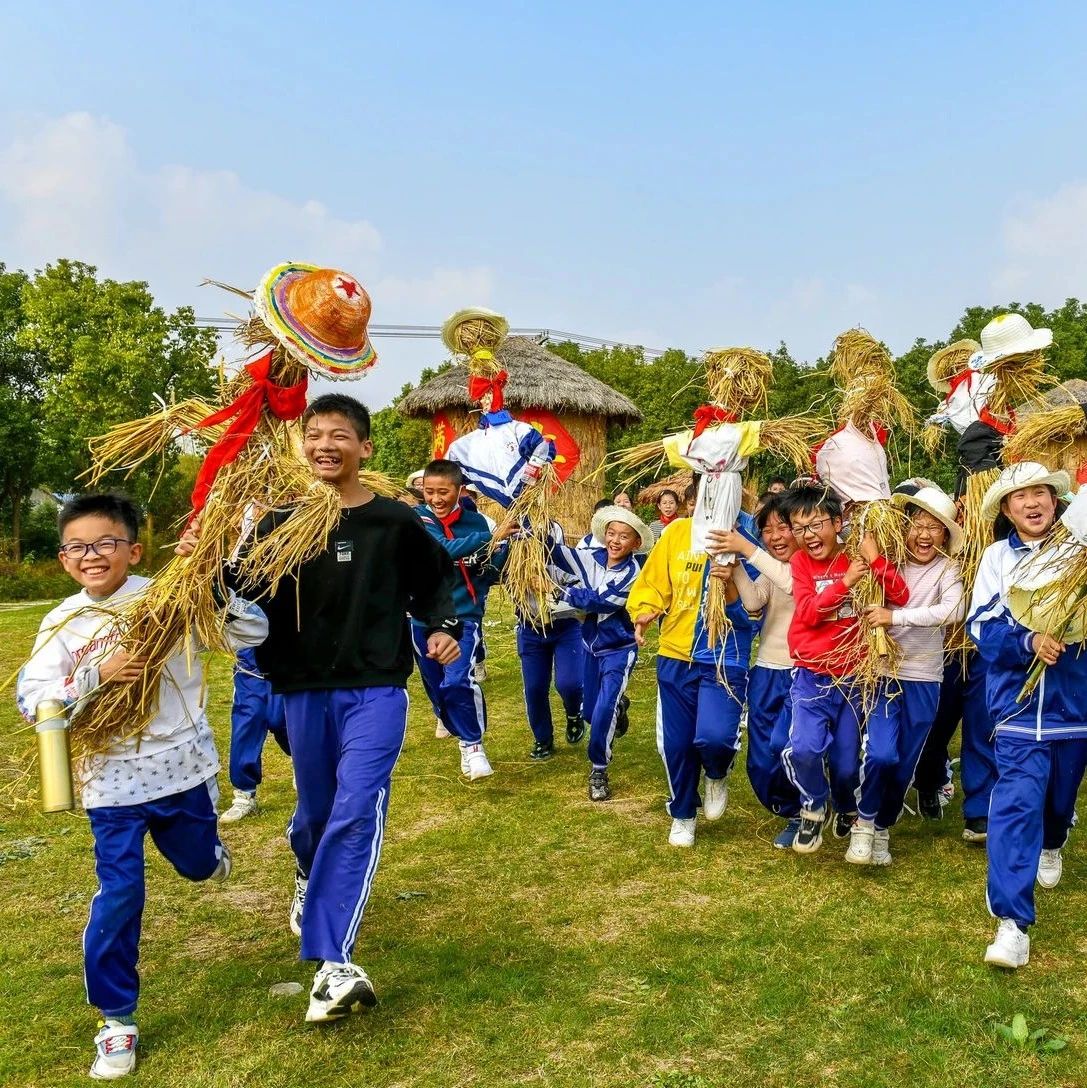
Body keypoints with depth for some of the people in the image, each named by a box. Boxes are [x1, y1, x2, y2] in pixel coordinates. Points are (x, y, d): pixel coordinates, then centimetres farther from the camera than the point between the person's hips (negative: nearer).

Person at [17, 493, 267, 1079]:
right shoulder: (61, 624, -4)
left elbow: (254, 633, -13)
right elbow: (30, 700, -11)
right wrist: (97, 676, -25)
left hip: (183, 767, 1)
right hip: (111, 781, 0)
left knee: (198, 865, 20)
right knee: (119, 896, -2)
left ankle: (207, 848, 61)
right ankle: (117, 1018, 17)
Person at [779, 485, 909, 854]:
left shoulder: (858, 559, -2)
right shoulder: (800, 562, -2)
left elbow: (901, 598, -11)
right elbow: (808, 613, -14)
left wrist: (875, 560, -23)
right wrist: (845, 582, -24)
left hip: (853, 678, 1)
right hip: (811, 677, -1)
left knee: (846, 763, 8)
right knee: (804, 749, -22)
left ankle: (848, 810, 42)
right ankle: (814, 807, 8)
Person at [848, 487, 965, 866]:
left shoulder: (947, 569, -6)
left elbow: (953, 610, -24)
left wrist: (896, 616, -28)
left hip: (923, 680, 0)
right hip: (883, 673, 0)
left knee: (904, 767, 9)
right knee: (880, 754, -18)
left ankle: (883, 827, 35)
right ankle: (864, 822, 8)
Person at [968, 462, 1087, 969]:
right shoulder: (997, 558, 0)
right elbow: (982, 626, -7)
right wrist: (1028, 641, -25)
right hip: (1019, 702, -2)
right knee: (1016, 801, -12)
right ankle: (1012, 921, -13)